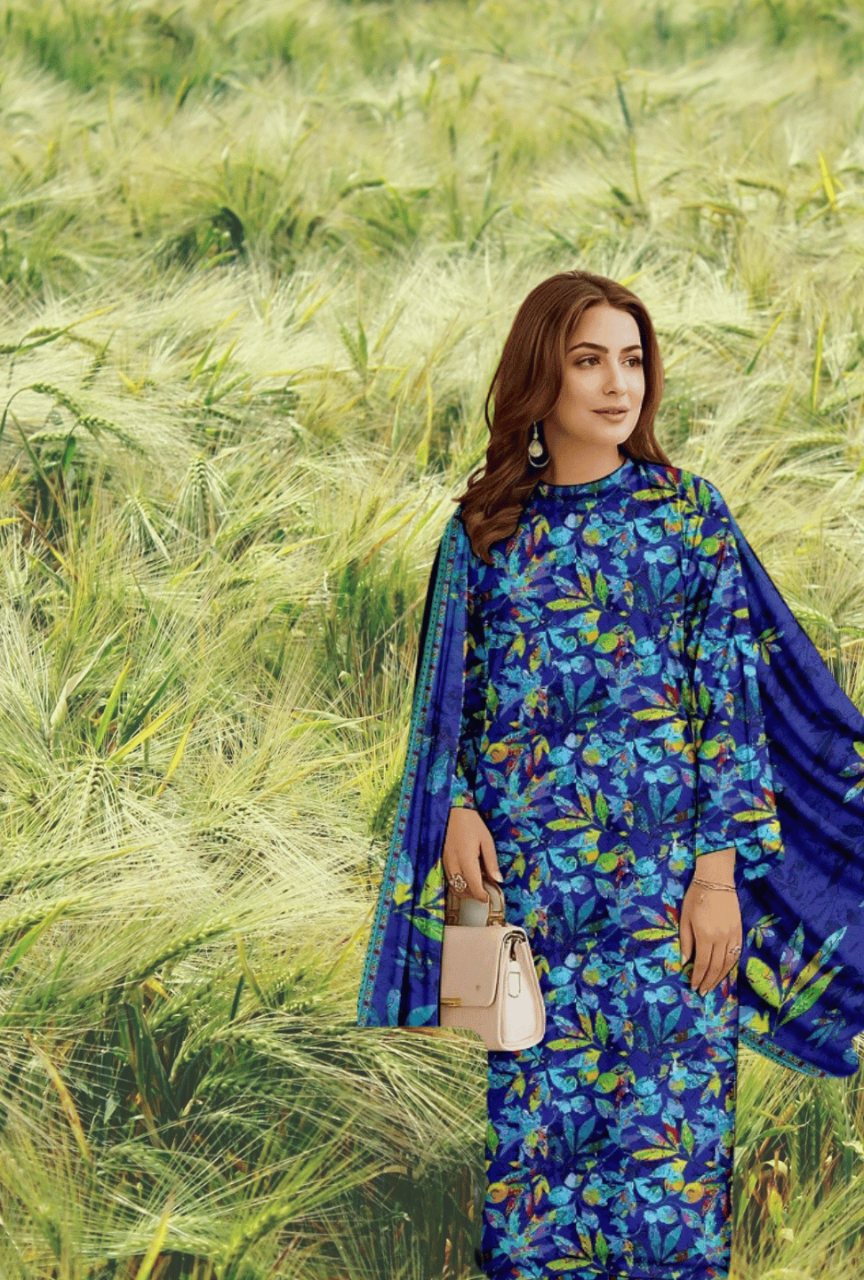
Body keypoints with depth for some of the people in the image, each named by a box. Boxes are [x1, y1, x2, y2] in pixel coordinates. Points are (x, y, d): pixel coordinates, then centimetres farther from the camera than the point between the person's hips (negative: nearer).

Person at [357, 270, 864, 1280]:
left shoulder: (688, 514, 2)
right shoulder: (485, 529, 8)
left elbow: (733, 696, -1)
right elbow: (448, 695, 12)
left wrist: (721, 873, -8)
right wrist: (453, 810, -6)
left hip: (661, 875, -2)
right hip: (521, 876, 2)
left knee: (663, 1115, -3)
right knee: (531, 1114, 3)